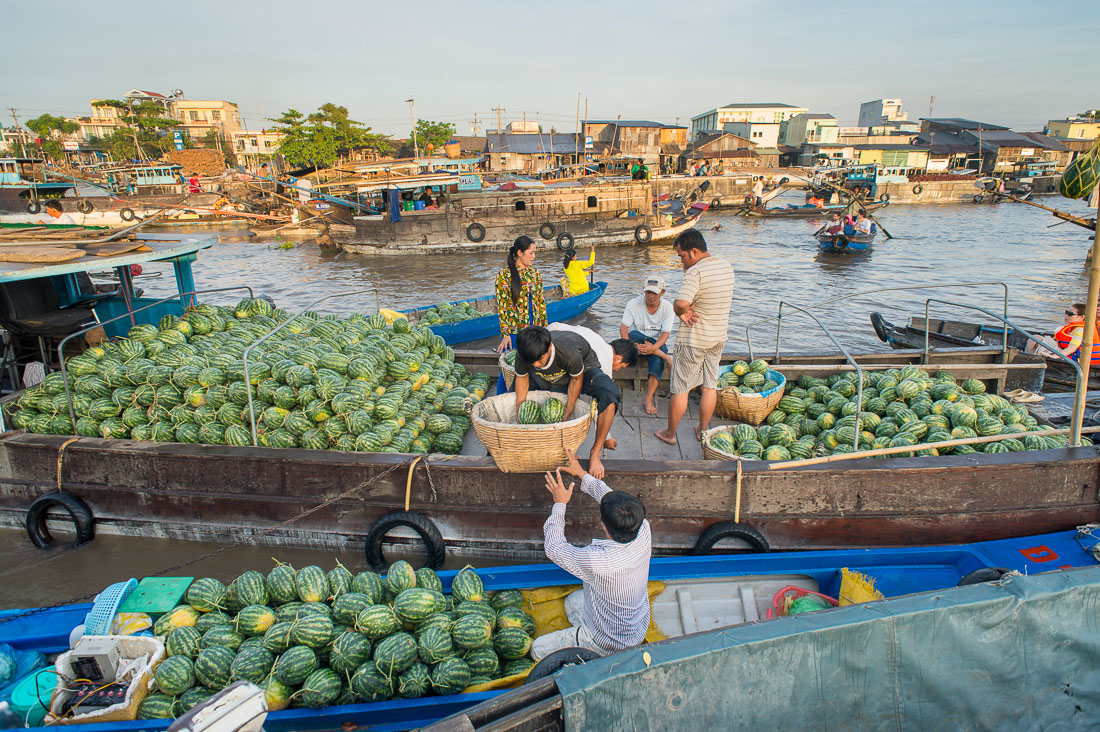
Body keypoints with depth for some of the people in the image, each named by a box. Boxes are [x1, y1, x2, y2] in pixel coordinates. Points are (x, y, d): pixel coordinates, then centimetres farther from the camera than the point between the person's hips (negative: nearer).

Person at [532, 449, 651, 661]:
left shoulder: (599, 561, -41)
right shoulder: (644, 531, -24)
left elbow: (554, 548, -22)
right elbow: (609, 496, -5)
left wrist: (560, 504, -10)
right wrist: (582, 474, 7)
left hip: (609, 644, -7)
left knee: (538, 649, 9)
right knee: (573, 601, 29)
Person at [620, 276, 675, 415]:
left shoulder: (668, 308, -6)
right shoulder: (634, 304, -8)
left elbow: (665, 333, -15)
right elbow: (623, 327, -13)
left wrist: (653, 348, -35)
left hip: (657, 344, 0)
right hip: (636, 342, 0)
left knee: (657, 358, -35)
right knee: (633, 334, -35)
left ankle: (649, 398, -37)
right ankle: (666, 357, -29)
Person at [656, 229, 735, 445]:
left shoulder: (695, 273, -22)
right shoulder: (727, 268, 4)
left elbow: (680, 303, -37)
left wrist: (682, 313, -15)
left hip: (693, 340, -7)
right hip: (719, 337, 8)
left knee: (680, 389, 6)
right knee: (710, 386, 17)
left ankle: (670, 433, 18)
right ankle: (703, 430, 29)